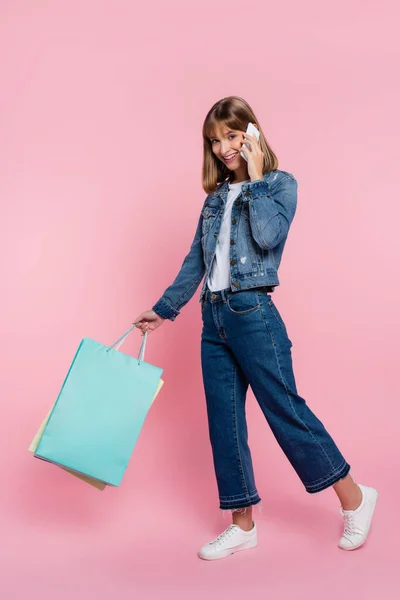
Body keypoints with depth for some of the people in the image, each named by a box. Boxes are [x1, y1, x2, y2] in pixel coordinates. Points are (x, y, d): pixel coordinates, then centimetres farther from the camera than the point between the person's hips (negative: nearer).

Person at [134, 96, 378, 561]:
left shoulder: (279, 183, 0)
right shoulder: (216, 195, 16)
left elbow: (268, 236, -19)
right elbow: (196, 261, 19)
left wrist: (255, 180, -9)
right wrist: (163, 309, 20)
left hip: (252, 314, -6)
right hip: (214, 317, 7)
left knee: (284, 409, -3)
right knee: (223, 420, 7)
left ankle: (355, 499, 16)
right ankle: (242, 526, 20)